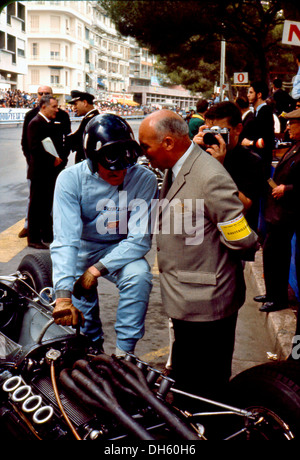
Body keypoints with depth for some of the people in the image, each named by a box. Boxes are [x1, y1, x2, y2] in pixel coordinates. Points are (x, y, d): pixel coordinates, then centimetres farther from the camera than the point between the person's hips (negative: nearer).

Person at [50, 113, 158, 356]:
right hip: (83, 247, 1)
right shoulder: (70, 179, -22)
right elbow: (65, 238, -30)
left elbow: (140, 239, -20)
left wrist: (98, 269, -29)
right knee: (81, 293, -14)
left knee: (139, 276, -27)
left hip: (121, 248, -1)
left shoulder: (144, 179, -21)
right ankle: (93, 349, 16)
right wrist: (63, 294, -41)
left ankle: (124, 351, -11)